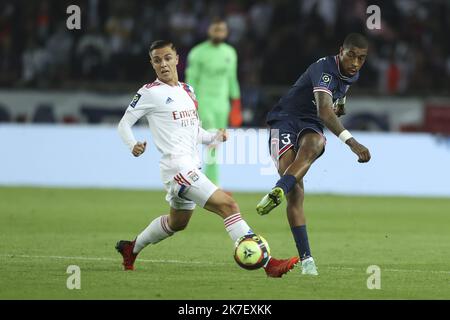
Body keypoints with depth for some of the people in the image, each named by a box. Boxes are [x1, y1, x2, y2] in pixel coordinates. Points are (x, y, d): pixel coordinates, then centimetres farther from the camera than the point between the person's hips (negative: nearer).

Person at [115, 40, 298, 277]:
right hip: (177, 166, -9)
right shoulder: (150, 92, -4)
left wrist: (214, 137, 4)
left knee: (177, 222, 28)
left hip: (191, 167, 9)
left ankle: (131, 249, 46)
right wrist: (133, 146, -21)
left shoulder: (187, 90, 17)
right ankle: (267, 263, -24)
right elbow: (124, 124, -1)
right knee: (227, 205, -19)